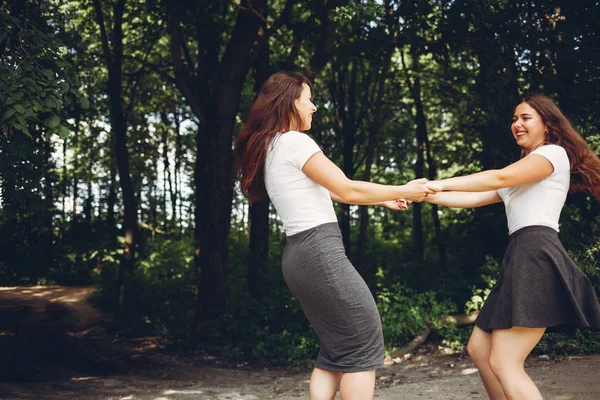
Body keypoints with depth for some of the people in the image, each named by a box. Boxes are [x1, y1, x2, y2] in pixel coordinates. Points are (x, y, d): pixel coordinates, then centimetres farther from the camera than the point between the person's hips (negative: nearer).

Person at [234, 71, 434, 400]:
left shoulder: (270, 149, 19)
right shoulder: (294, 142, -10)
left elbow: (326, 192, 22)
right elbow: (347, 190, -9)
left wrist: (382, 199, 23)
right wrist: (402, 191, 2)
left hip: (298, 254, 9)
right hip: (320, 251, -9)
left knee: (335, 349, 14)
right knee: (364, 343, -1)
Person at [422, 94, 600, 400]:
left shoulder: (554, 153, 1)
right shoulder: (519, 177, 30)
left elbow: (500, 177, -14)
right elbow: (473, 199, 23)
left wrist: (441, 183, -15)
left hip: (537, 258, -10)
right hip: (522, 258, 10)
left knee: (504, 363, -14)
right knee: (478, 349, 9)